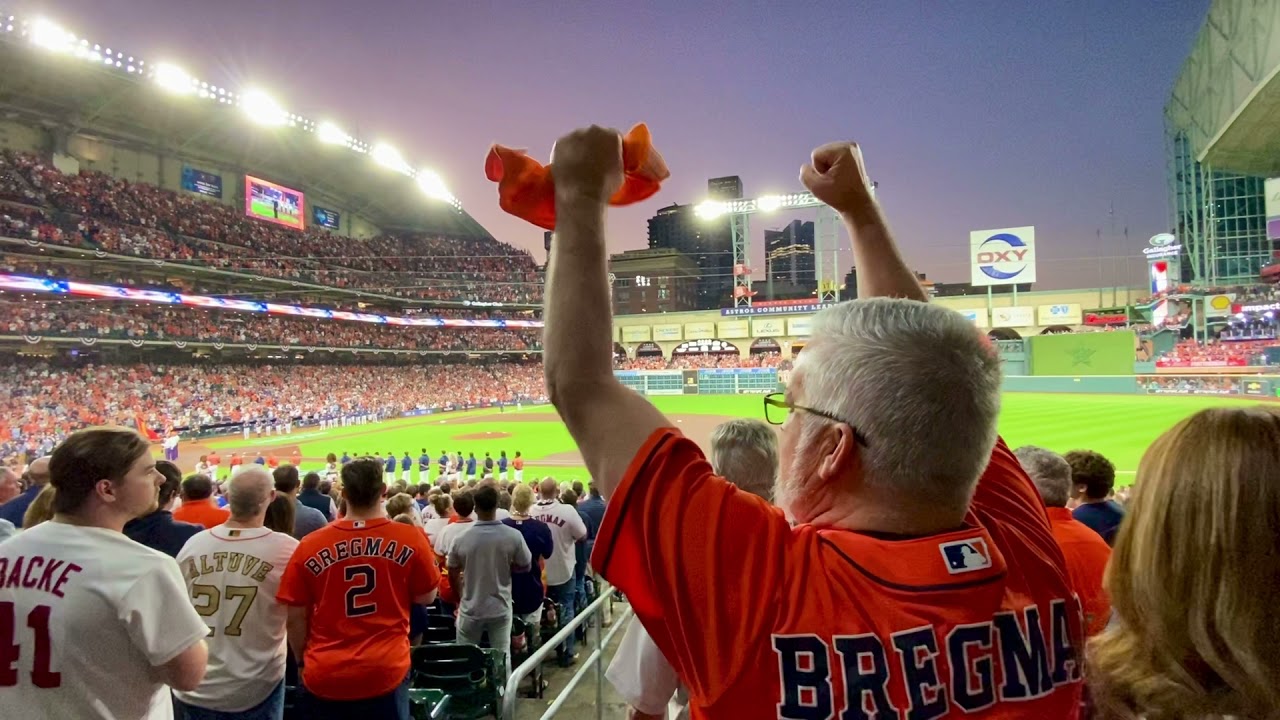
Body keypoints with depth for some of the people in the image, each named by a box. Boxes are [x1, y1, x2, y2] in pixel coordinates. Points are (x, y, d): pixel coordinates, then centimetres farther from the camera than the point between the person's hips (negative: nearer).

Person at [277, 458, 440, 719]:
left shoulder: (310, 545, -9)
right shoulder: (411, 539, -11)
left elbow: (294, 618, -1)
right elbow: (427, 597, 2)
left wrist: (304, 661, 15)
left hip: (324, 674, 1)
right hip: (386, 672, -1)